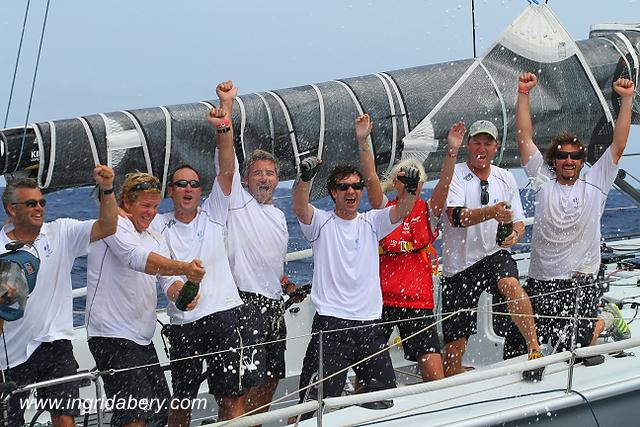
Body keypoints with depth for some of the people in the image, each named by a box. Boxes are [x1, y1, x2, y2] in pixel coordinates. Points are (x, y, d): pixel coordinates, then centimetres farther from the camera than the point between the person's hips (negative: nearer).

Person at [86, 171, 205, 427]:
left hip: (143, 339, 9)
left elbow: (169, 282, 9)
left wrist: (180, 292, -16)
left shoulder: (156, 241, 20)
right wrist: (183, 268, -37)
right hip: (112, 336, -9)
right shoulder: (115, 225, -6)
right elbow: (137, 258, -24)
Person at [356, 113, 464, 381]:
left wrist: (452, 152, -24)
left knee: (434, 374, -7)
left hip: (418, 301, 0)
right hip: (381, 299, 0)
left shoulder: (428, 211, 7)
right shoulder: (384, 209, 5)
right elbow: (371, 178, -10)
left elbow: (444, 185, -9)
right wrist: (363, 143, -23)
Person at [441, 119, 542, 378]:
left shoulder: (505, 179, 9)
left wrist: (515, 234, -13)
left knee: (511, 285, -35)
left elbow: (518, 221, 12)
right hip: (459, 265, -2)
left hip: (493, 255, 2)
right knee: (454, 347, -2)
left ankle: (534, 348, -30)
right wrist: (491, 212, -39)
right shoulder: (454, 175, -5)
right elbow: (456, 217, -21)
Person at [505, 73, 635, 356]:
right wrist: (523, 93, -3)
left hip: (580, 282, -2)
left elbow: (618, 145, 0)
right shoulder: (543, 183, 6)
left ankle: (605, 317, 25)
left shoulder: (595, 186, 6)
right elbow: (524, 139, 2)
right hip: (540, 282, 2)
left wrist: (627, 99, -6)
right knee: (516, 349, 0)